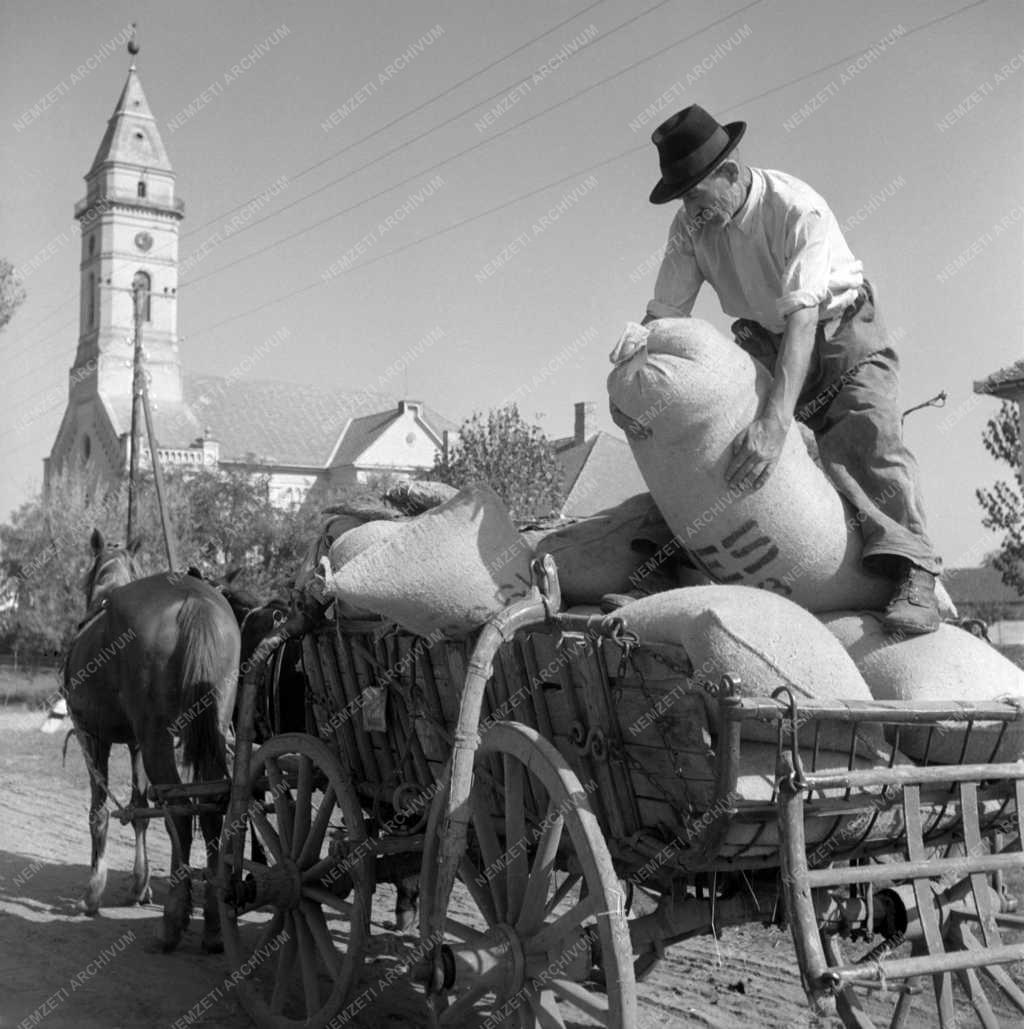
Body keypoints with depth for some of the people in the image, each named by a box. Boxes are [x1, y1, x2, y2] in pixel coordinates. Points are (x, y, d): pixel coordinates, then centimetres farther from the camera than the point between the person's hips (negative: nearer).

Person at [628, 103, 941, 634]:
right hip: (766, 340, 7)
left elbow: (802, 317, -42)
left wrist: (776, 421, -54)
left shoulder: (798, 209, -32)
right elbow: (664, 314, -13)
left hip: (840, 327, -7)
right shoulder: (691, 224, -14)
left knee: (868, 430, -28)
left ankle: (911, 575, -39)